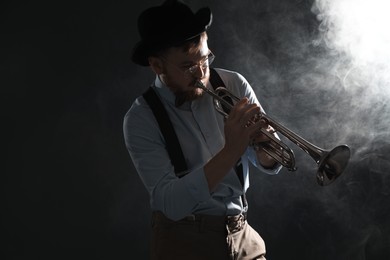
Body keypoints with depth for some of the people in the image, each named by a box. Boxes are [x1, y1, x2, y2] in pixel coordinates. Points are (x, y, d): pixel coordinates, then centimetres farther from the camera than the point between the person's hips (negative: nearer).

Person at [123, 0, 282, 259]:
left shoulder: (233, 84, -4)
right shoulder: (141, 119, -14)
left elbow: (272, 165, 1)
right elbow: (172, 203, -23)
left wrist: (262, 146, -21)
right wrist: (230, 151, -32)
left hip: (243, 237, 4)